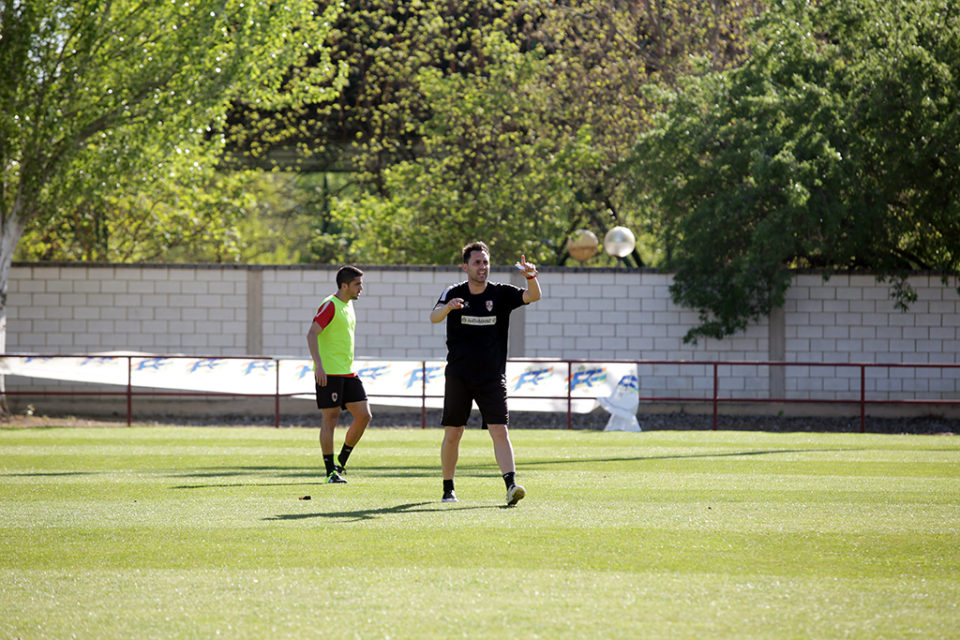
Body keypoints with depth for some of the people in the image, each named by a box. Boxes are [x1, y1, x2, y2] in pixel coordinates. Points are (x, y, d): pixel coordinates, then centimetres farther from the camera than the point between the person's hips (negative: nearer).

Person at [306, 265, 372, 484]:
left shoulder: (348, 305, 16)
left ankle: (341, 463, 15)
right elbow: (311, 334, -18)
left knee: (364, 416, 2)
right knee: (330, 418, -4)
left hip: (347, 373, 8)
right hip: (328, 373, -8)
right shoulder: (330, 305, -11)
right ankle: (331, 472, 1)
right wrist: (318, 365, -26)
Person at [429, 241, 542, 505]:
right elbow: (434, 317, -18)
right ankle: (448, 488, 19)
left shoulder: (501, 294, 1)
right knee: (452, 434, 4)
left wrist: (531, 276, -35)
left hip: (492, 377, 0)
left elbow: (533, 296, -13)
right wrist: (447, 307, -41)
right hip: (458, 376, 0)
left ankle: (511, 486, -22)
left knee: (500, 431, -13)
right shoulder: (454, 293, 0)